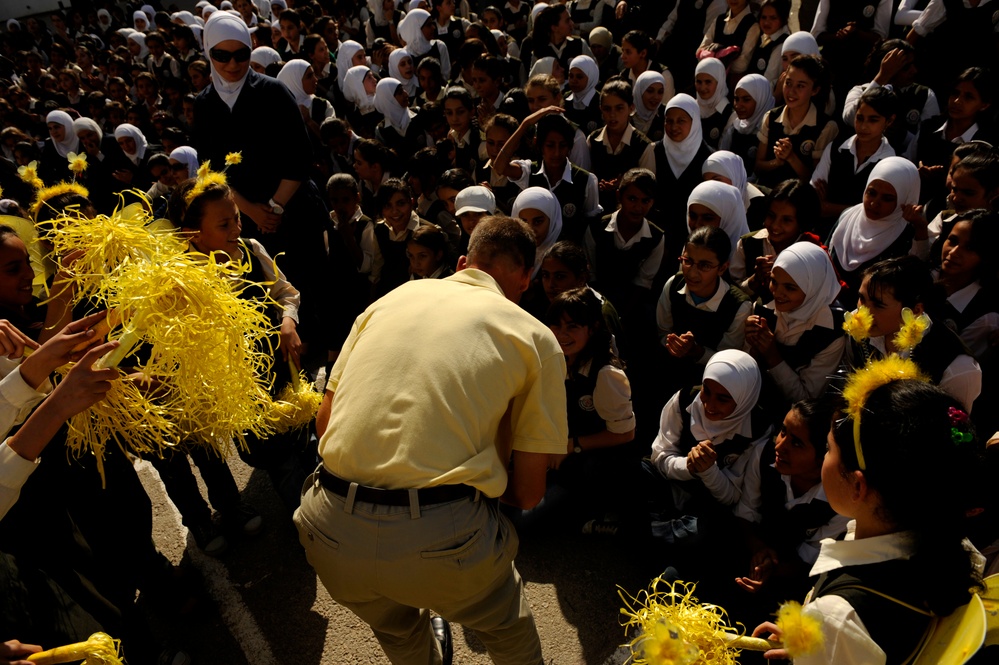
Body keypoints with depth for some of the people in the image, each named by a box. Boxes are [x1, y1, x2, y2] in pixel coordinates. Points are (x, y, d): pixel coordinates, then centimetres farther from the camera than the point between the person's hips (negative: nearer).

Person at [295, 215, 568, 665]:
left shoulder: (393, 297, 13)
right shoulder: (535, 337, 4)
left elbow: (325, 421, 14)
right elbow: (527, 492, 3)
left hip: (330, 532, 4)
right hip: (438, 539, -4)